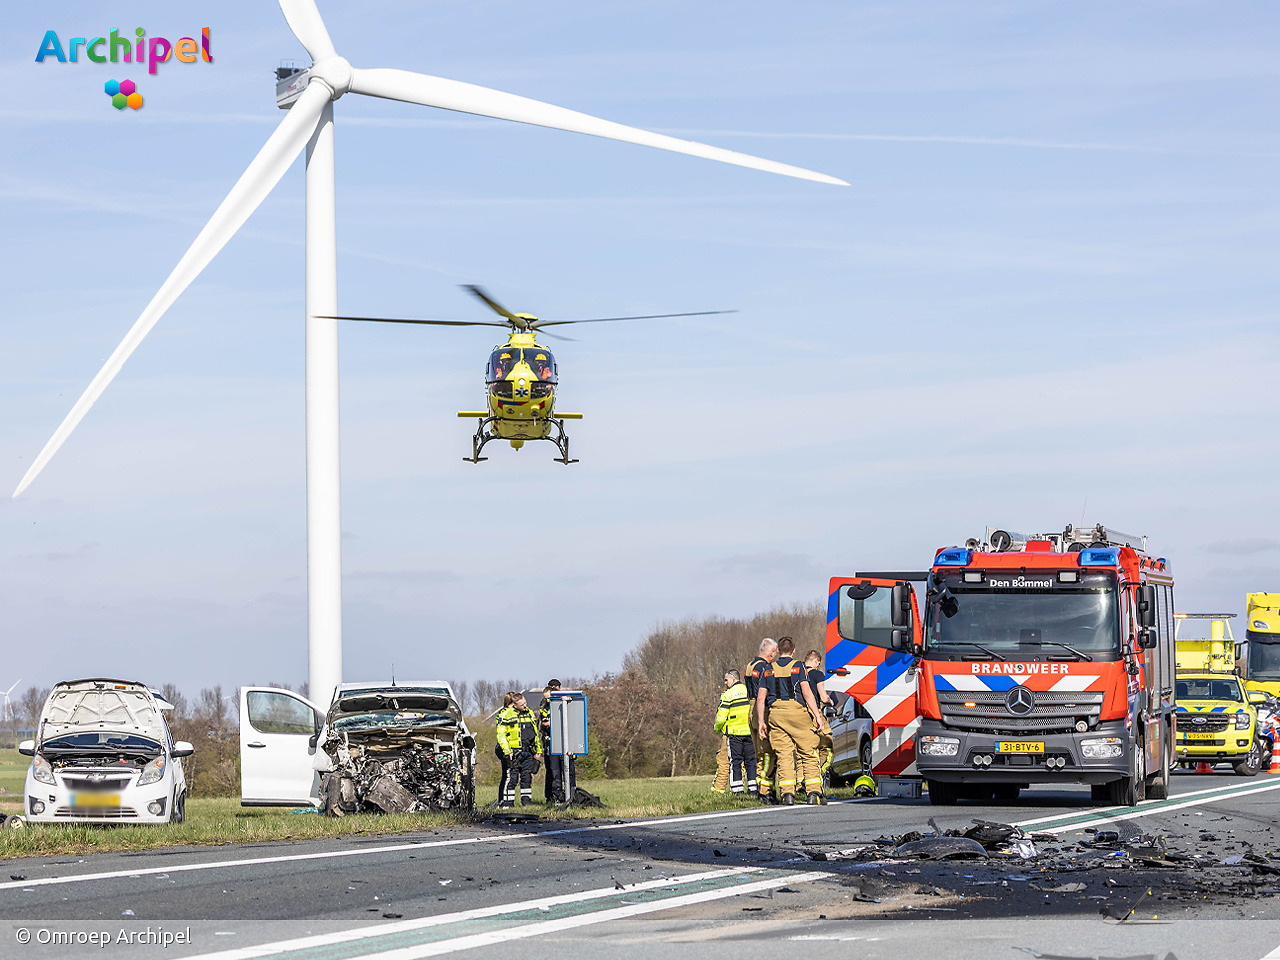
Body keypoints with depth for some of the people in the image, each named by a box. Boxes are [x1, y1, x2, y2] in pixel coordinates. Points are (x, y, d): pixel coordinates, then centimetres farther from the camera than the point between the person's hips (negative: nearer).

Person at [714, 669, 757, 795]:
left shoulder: (729, 695, -8)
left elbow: (721, 716, -8)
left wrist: (717, 728, 10)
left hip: (735, 733, -4)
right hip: (750, 732, 4)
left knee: (735, 762, 1)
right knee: (751, 761, 9)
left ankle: (737, 790, -4)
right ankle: (754, 789, 5)